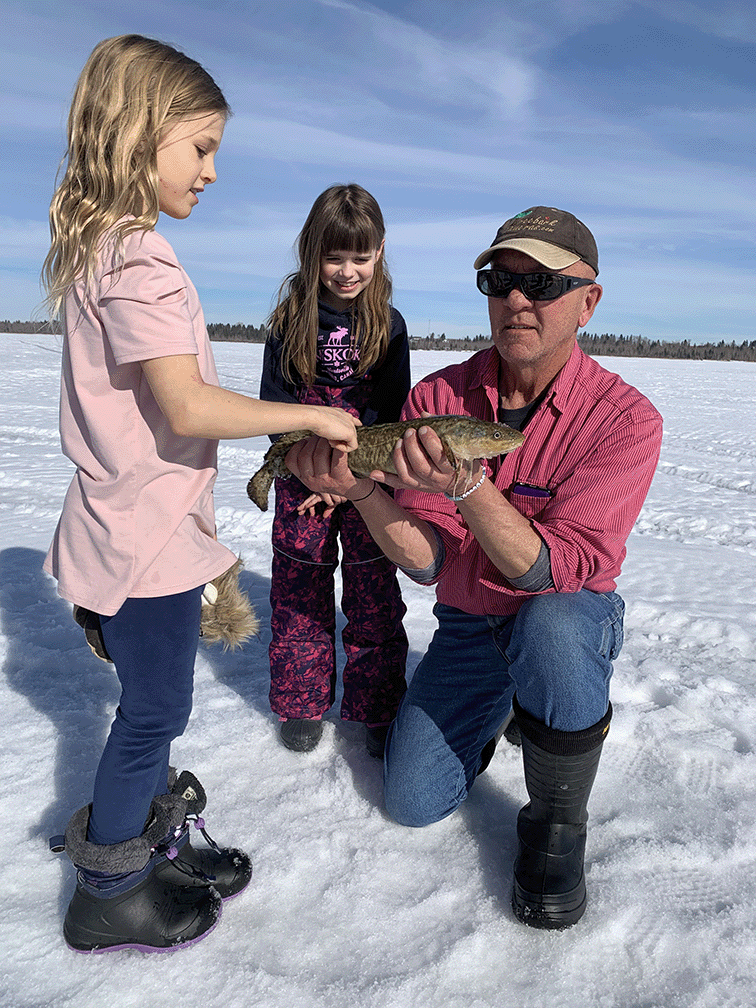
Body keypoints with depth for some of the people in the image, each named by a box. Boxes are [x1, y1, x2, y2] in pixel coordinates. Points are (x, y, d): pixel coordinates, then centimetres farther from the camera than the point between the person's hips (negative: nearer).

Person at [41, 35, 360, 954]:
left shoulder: (95, 248, 12)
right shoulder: (139, 259, -19)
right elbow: (188, 407, -26)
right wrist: (311, 416, -17)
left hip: (124, 522, 10)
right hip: (148, 532, -10)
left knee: (152, 704, 21)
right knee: (154, 711, 6)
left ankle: (151, 847, 40)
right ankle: (108, 898, 27)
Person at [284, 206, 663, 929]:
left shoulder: (624, 418, -21)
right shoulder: (435, 400, -12)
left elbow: (560, 570, -30)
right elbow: (426, 561, -18)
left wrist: (468, 486, -44)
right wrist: (360, 489, -36)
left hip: (574, 618, -2)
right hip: (468, 624, 3)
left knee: (549, 627, -39)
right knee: (412, 801, -3)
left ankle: (554, 827, -9)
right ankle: (498, 707, 29)